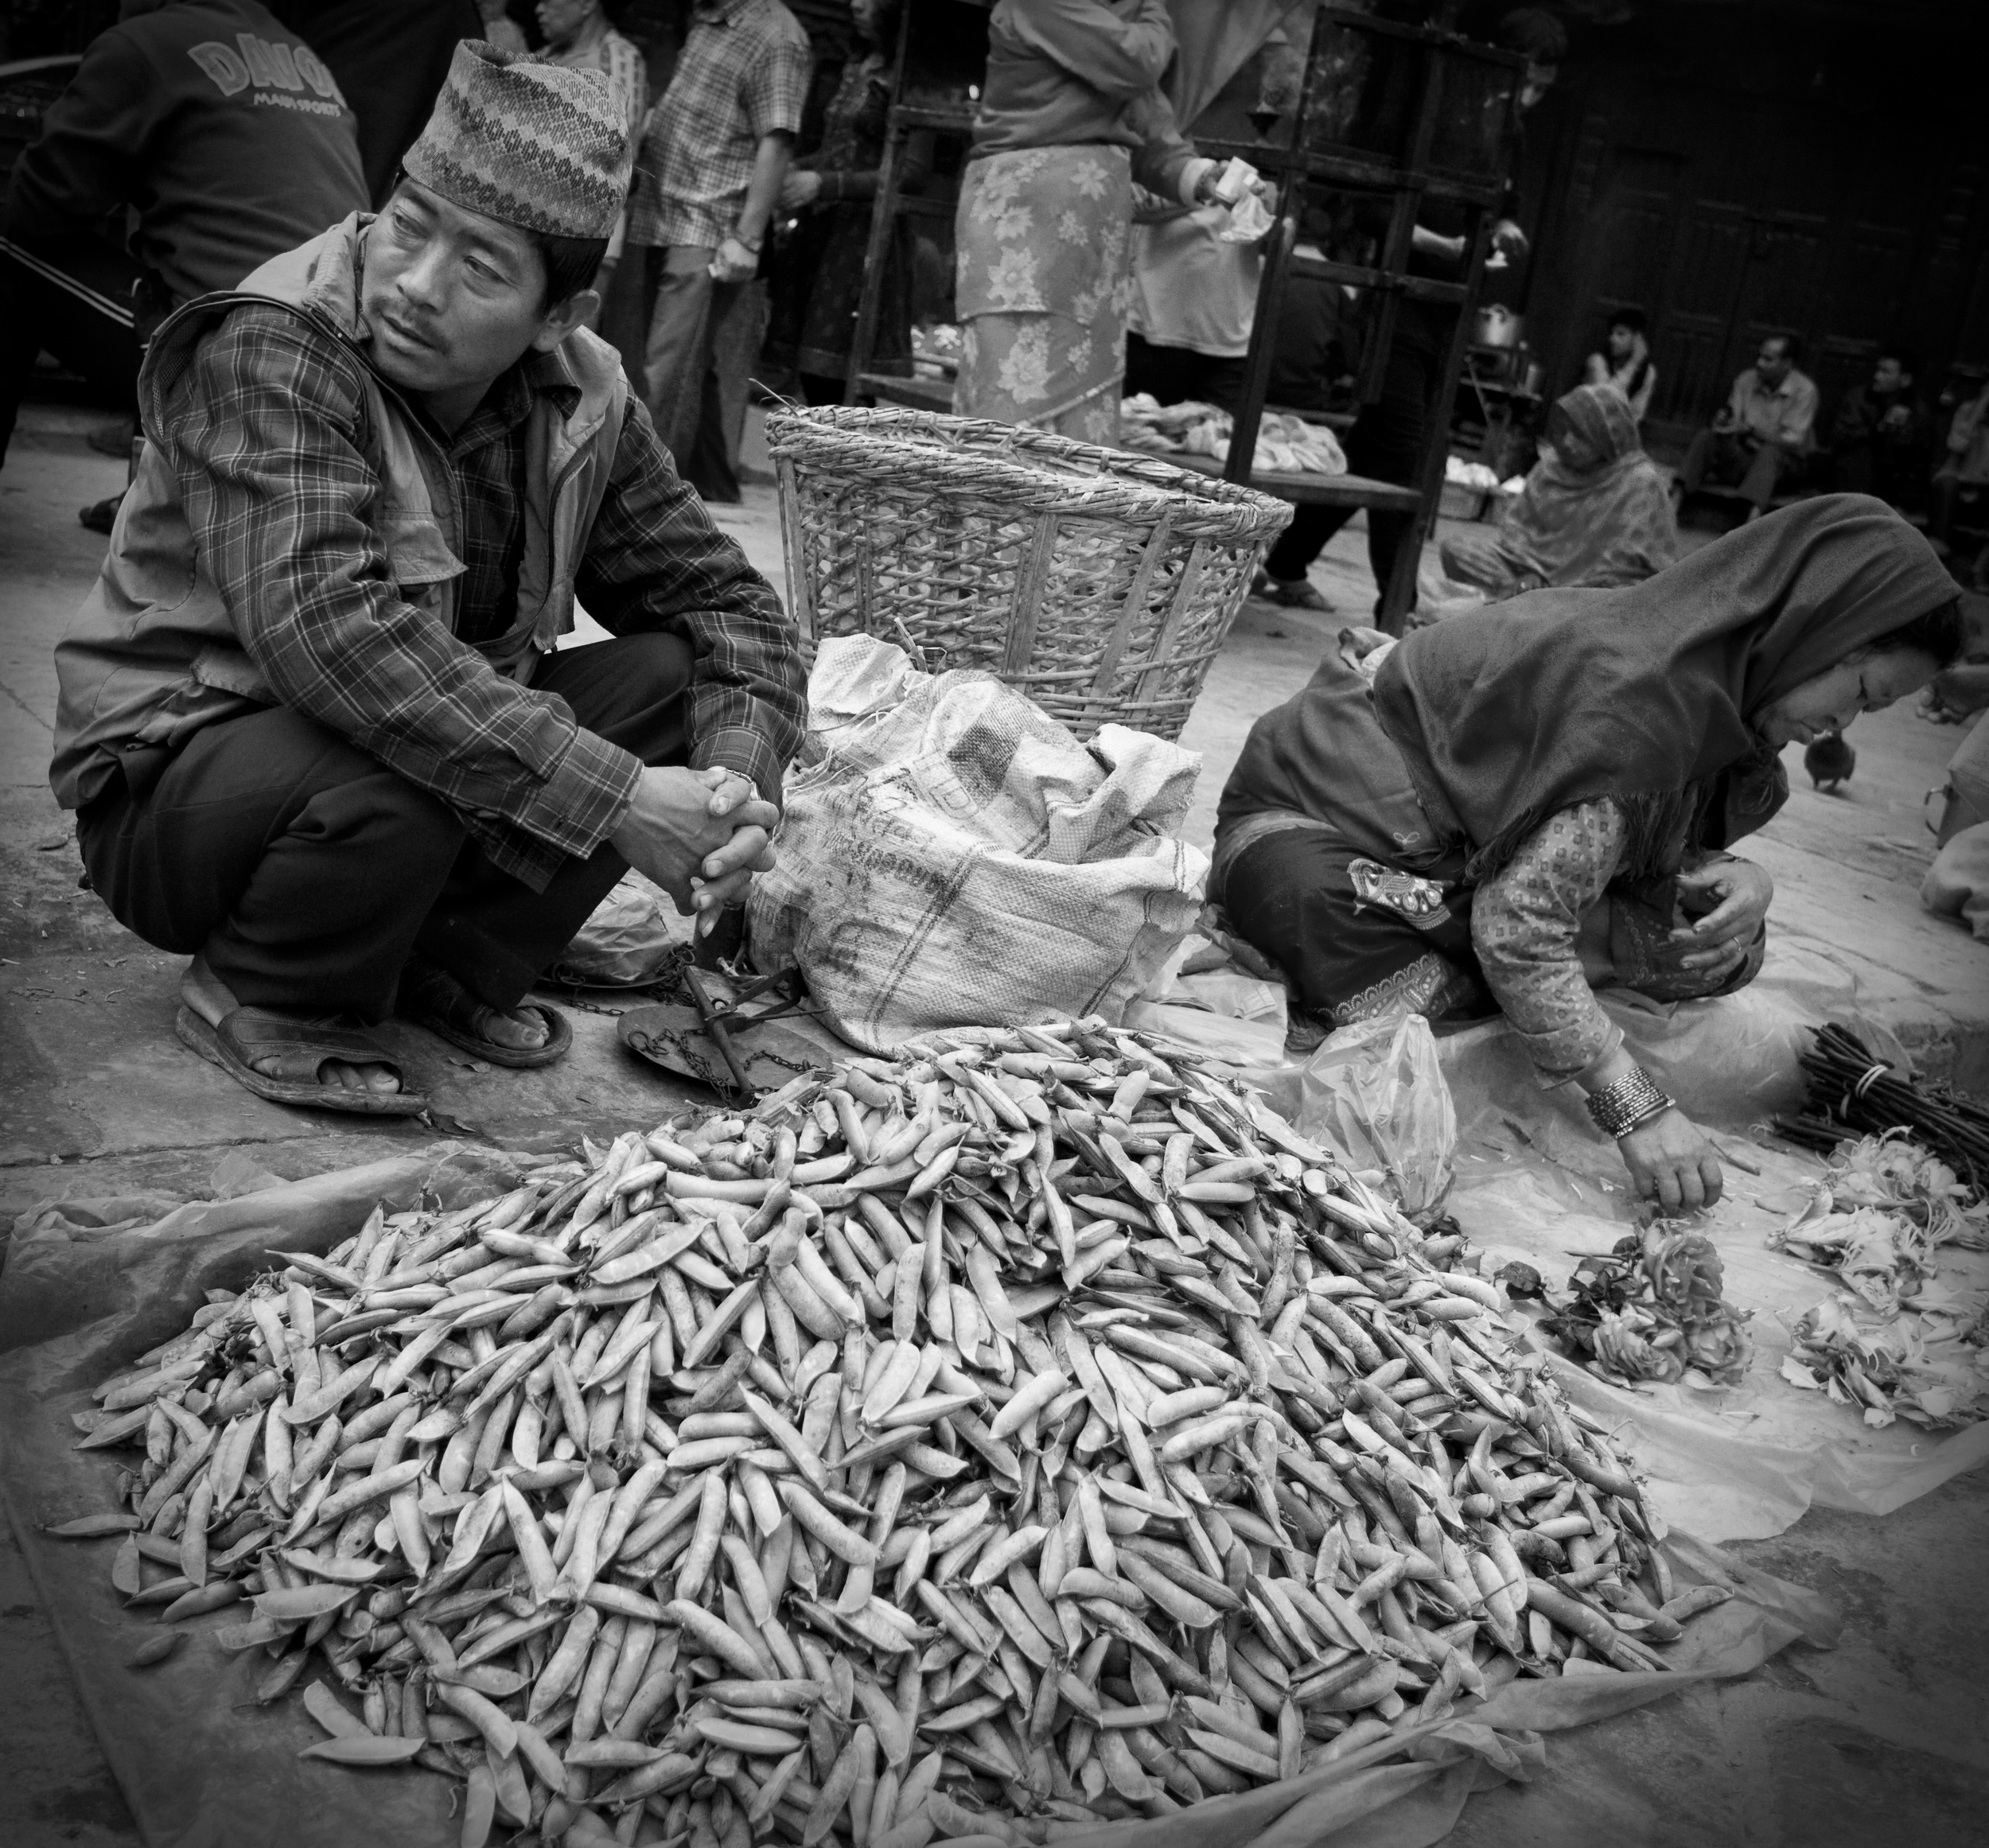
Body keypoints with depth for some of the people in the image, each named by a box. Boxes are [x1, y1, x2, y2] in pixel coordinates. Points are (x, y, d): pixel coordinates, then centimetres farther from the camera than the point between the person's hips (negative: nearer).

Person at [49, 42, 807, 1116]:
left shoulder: (580, 398, -5)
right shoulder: (271, 348, -24)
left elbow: (723, 597, 1)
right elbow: (322, 628, -38)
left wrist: (741, 778, -22)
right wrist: (615, 797, -41)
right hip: (178, 776, -6)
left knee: (674, 675, -12)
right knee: (407, 768, -37)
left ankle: (459, 966, 3)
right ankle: (251, 999, -5)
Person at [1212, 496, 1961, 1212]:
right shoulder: (1633, 695, -31)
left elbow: (1651, 853, 8)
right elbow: (1519, 928, -34)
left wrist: (1739, 879, -14)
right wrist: (1637, 1110, -32)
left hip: (1459, 852, 9)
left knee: (1722, 947, -1)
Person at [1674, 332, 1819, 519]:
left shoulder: (1804, 389, -13)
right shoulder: (1747, 380, 0)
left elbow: (1793, 442, -17)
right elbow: (1732, 423, 1)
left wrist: (1751, 430, -27)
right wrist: (1723, 420, -25)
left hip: (1785, 460, -4)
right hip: (1745, 456, 4)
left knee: (1769, 453, -37)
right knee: (1706, 438, -17)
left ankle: (1754, 515, -57)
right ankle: (1676, 498, -34)